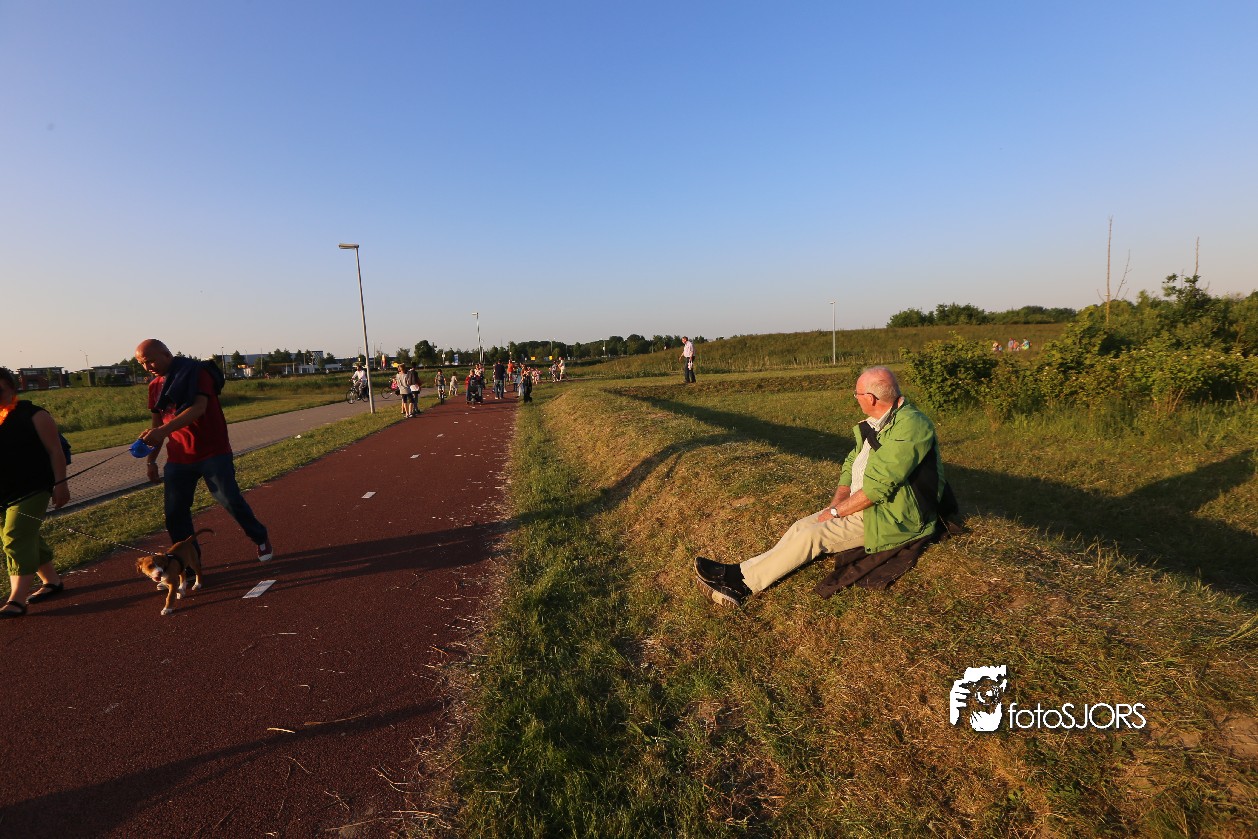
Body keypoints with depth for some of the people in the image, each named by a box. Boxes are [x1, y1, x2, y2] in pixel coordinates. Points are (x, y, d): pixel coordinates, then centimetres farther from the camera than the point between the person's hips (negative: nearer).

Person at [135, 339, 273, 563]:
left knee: (231, 501, -5)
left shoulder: (196, 372, -10)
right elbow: (158, 424, 18)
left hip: (213, 452, -6)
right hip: (178, 458, 6)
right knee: (174, 513, 2)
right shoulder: (155, 386, 11)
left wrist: (163, 431, -37)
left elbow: (199, 408, -25)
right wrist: (151, 460, 15)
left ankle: (261, 540, 16)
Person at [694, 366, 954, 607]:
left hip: (889, 517, -9)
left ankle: (743, 582, -12)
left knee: (812, 535, -19)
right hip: (860, 505, 9)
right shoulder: (874, 425, 10)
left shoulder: (910, 427, -22)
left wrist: (837, 511, -15)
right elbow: (852, 463, 13)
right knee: (801, 526, -6)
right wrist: (837, 502, -4)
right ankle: (738, 582, -11)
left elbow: (878, 486, -26)